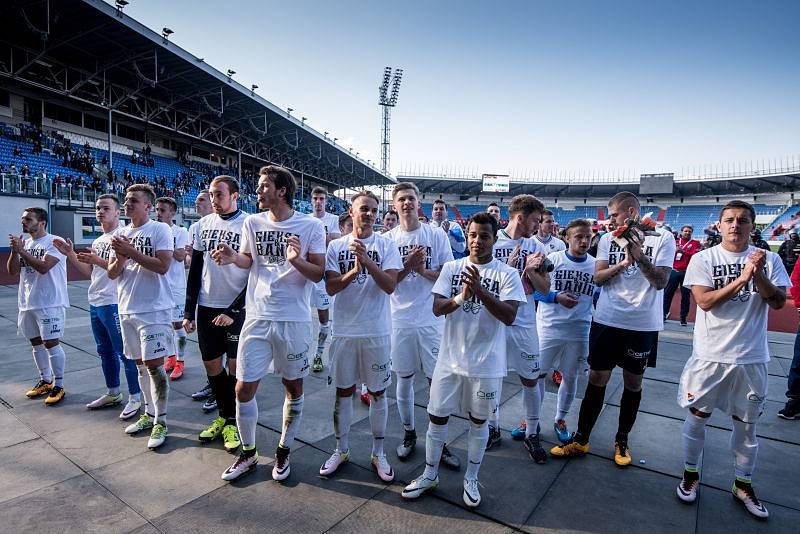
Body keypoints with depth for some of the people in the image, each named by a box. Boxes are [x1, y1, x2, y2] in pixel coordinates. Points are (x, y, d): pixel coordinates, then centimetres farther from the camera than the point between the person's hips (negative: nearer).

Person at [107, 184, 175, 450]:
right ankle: (149, 413, 29)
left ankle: (161, 421, 7)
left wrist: (131, 251, -17)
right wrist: (121, 258, -9)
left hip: (154, 309, -7)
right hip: (127, 309, 7)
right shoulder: (120, 235, 13)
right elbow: (112, 273, 11)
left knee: (154, 365, -6)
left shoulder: (160, 229, -7)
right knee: (140, 364, 15)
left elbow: (163, 266, -17)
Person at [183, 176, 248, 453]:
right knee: (212, 366, 13)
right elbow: (195, 270, 11)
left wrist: (234, 311, -13)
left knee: (236, 368, 3)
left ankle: (233, 422, 21)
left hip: (236, 309, -5)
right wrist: (188, 311, 8)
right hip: (206, 307, 5)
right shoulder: (203, 224, 7)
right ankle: (222, 416, 32)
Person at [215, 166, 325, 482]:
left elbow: (318, 274, -7)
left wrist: (296, 260, -26)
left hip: (294, 319, -3)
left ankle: (284, 451, 34)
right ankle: (248, 453, 30)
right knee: (244, 388, 6)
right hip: (258, 316, 3)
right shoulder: (252, 223, 4)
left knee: (293, 387, 11)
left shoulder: (311, 226, -7)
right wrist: (233, 258, -4)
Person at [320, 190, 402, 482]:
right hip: (344, 330, 2)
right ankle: (341, 449, 32)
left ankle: (378, 452, 28)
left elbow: (390, 286, -13)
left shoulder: (387, 245, -2)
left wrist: (367, 261, -24)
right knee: (343, 391, 13)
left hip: (377, 331, -1)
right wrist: (354, 271, -22)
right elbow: (330, 287, -6)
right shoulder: (336, 246, 2)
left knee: (377, 392, 10)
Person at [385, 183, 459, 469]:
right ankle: (409, 433, 33)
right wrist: (408, 266, -16)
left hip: (431, 319, -1)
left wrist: (422, 269, -16)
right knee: (404, 380, 12)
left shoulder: (437, 235, 0)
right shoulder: (388, 239, 2)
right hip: (401, 319, 1)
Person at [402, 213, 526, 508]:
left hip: (486, 362, -1)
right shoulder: (452, 267, 0)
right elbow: (437, 308, -7)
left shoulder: (507, 273, -6)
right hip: (450, 359, 2)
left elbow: (509, 316, -16)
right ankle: (430, 475, 33)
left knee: (478, 420, 15)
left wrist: (480, 290, -28)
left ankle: (471, 479, 36)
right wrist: (461, 296, -27)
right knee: (437, 417, 11)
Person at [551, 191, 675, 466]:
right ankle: (581, 439, 19)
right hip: (607, 319, 2)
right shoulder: (608, 239, 4)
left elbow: (661, 282, -9)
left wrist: (640, 256, -23)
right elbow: (598, 278, -1)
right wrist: (623, 263, -17)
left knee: (633, 382, 12)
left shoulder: (663, 238, -3)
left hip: (643, 324, -1)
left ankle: (622, 441, 31)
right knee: (597, 378, 6)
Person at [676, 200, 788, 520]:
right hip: (710, 354, -2)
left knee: (746, 424, 16)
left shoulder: (769, 260, 3)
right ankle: (690, 473, 28)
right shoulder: (703, 259, -5)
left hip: (752, 356, 3)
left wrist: (758, 275, -19)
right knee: (697, 417, 9)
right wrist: (742, 278, -21)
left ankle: (743, 484, 35)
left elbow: (778, 302, -4)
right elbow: (705, 301, -14)